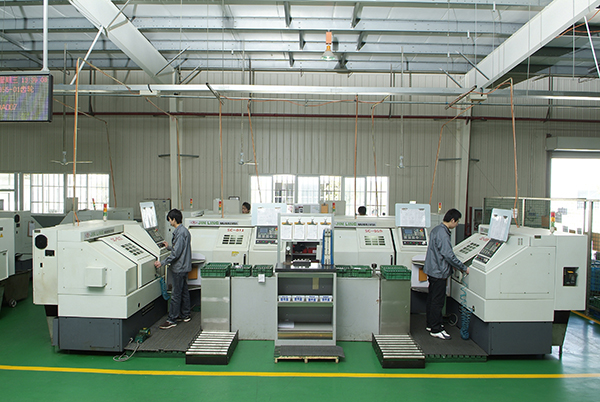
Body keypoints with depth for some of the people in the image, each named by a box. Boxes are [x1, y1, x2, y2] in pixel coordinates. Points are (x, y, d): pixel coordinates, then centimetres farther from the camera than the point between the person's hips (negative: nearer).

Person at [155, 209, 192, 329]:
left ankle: (171, 320, 3)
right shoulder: (184, 230, 11)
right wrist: (169, 247, 32)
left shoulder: (180, 233, -20)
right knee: (183, 291, 17)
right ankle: (186, 315, 28)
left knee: (176, 294, -3)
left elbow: (176, 253, -23)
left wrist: (162, 263, -19)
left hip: (179, 268, -10)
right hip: (184, 266, 10)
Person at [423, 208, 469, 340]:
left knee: (432, 299, 18)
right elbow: (449, 255, -24)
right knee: (438, 301, -2)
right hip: (439, 272, -10)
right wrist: (464, 268, -14)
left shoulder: (436, 229, 10)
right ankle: (435, 329, 6)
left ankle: (431, 324, 30)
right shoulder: (442, 234, -22)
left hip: (433, 270, 11)